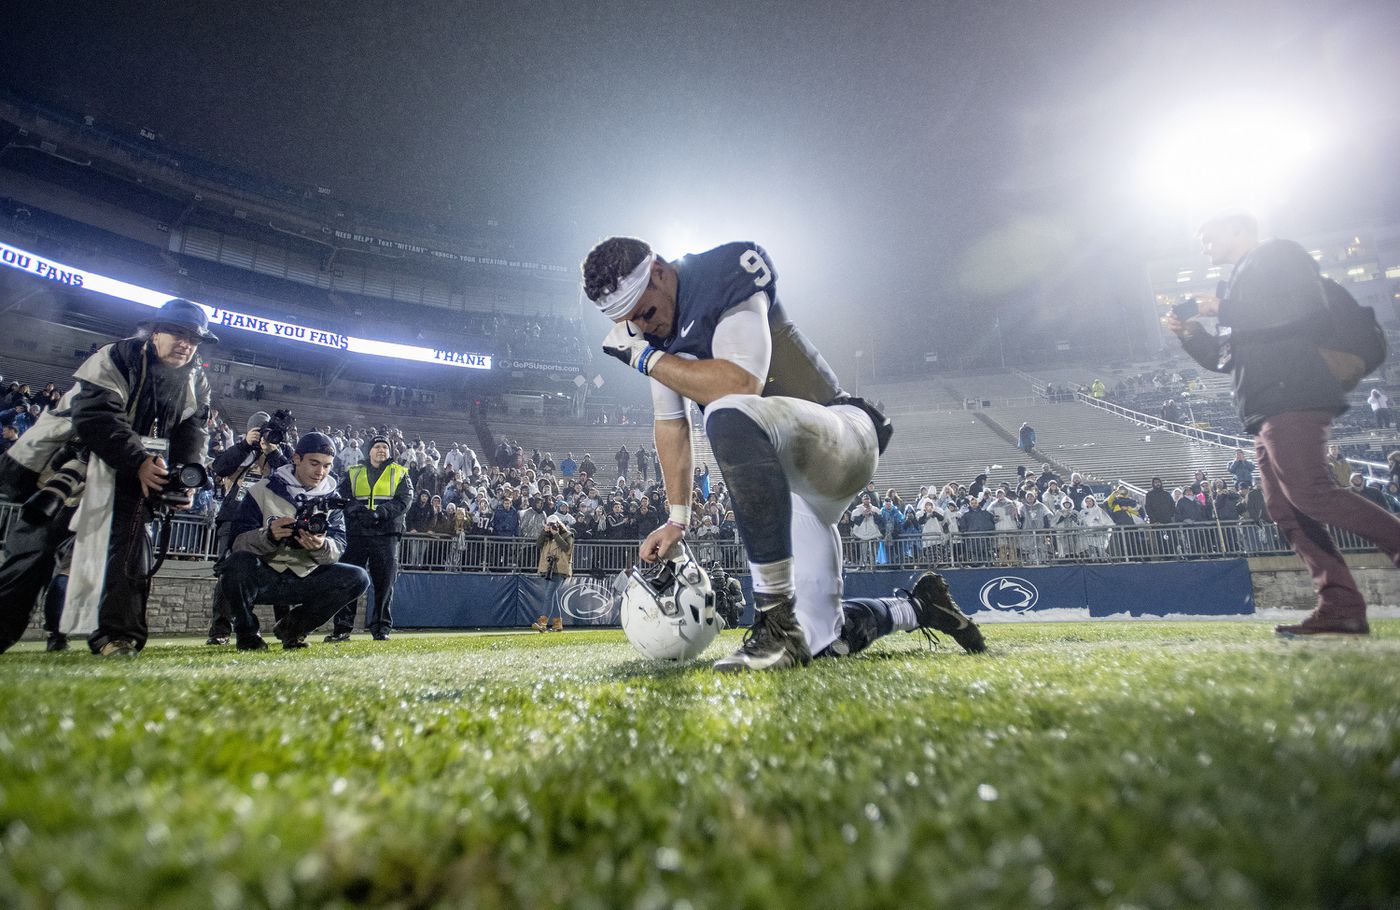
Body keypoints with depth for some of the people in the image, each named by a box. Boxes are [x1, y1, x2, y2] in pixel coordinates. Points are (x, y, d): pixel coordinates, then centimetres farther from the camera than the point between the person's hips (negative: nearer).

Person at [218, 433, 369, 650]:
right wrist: (269, 536, -33)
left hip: (305, 581, 3)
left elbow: (338, 549, -8)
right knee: (239, 562, -34)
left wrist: (321, 546, -32)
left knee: (358, 578, -17)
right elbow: (239, 542, -12)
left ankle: (292, 626, 2)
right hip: (262, 578, -3)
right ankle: (246, 629, -6)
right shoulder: (262, 491, -4)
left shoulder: (331, 499, 4)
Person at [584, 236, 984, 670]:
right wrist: (677, 520, 9)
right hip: (786, 477, 8)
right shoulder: (653, 332, 9)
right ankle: (917, 608, 31)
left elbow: (741, 384, -27)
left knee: (728, 416, -40)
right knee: (818, 641, 4)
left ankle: (778, 624, -35)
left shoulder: (726, 273, -14)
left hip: (841, 431, -8)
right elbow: (669, 423, 12)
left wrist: (648, 359, -16)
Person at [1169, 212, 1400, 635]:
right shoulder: (1246, 277, 30)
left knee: (1309, 493, -22)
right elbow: (1227, 359, 29)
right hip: (1267, 412, 9)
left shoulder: (1279, 255, 4)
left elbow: (1307, 315, -13)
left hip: (1293, 400, -9)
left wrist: (1224, 311, -11)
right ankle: (1340, 607, -2)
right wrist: (1191, 334, 13)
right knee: (1287, 513, 0)